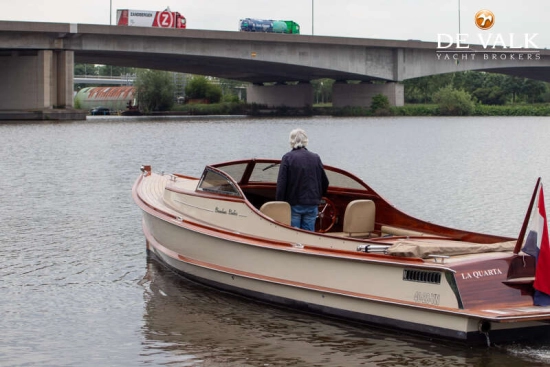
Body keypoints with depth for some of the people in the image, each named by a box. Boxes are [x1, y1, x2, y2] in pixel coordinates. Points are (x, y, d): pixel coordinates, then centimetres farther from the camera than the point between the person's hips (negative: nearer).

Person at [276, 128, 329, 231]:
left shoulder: (287, 158, -7)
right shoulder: (315, 158, 3)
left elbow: (281, 184, -10)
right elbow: (325, 182, 9)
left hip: (293, 204, -3)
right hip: (312, 205, 3)